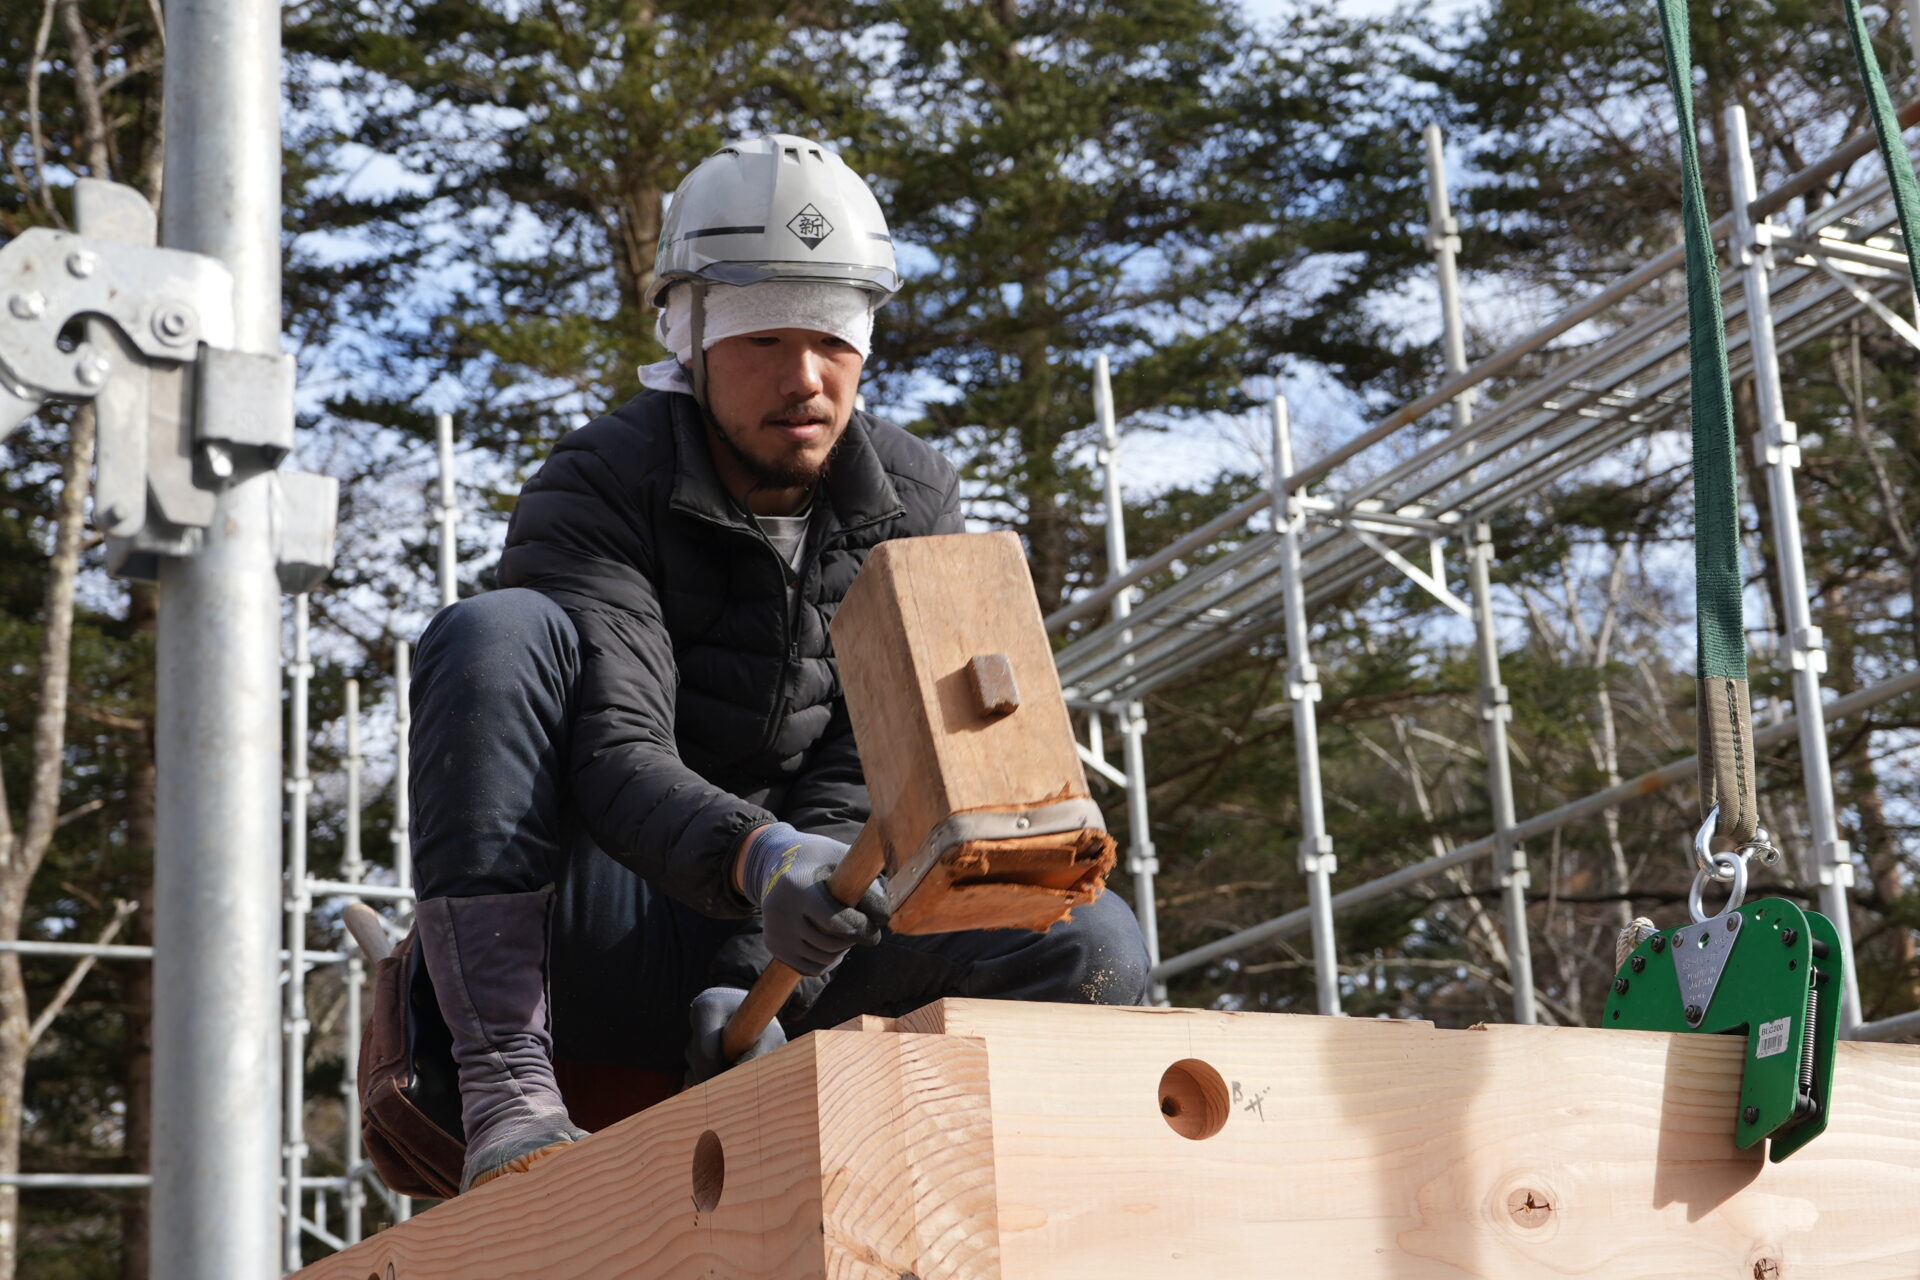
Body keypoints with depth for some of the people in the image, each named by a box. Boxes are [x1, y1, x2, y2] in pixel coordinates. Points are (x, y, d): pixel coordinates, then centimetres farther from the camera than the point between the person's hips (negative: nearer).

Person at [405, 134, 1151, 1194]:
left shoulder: (912, 504, 4)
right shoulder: (596, 491, -8)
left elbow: (866, 781, -4)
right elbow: (614, 759, -24)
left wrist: (751, 978, -19)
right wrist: (758, 857, -45)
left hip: (779, 952, 3)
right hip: (594, 961, -2)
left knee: (1095, 948, -20)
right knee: (495, 632, -29)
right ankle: (507, 1094, -31)